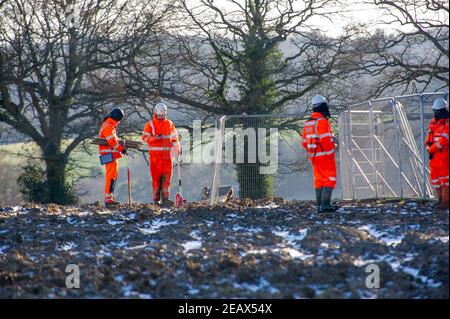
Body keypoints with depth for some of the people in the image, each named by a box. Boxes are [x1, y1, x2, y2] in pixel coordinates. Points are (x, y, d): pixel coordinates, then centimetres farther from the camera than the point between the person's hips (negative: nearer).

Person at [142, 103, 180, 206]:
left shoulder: (169, 124, 13)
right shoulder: (150, 124, 1)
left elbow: (174, 136, 21)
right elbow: (144, 137, -6)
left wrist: (177, 147, 9)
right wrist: (155, 138, -22)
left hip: (167, 154, 3)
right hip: (155, 155, -3)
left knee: (167, 176, -2)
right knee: (156, 176, -4)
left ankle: (165, 198, -2)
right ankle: (156, 199, 0)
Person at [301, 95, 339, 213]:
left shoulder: (307, 123, 12)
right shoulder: (322, 121, -14)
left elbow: (304, 142, 14)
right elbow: (325, 139, -22)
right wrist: (329, 153, -13)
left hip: (314, 156, 8)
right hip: (325, 155, -8)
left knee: (319, 180, 13)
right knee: (330, 180, -6)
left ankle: (319, 205, 12)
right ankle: (325, 204, -15)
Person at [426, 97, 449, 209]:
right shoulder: (433, 122, 13)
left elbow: (443, 140, -17)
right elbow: (430, 136, 16)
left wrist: (431, 149, -12)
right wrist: (428, 147, -2)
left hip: (444, 154, -8)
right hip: (434, 155, 8)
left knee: (444, 178, -8)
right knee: (434, 178, 11)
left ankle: (445, 202, -7)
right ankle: (440, 199, 21)